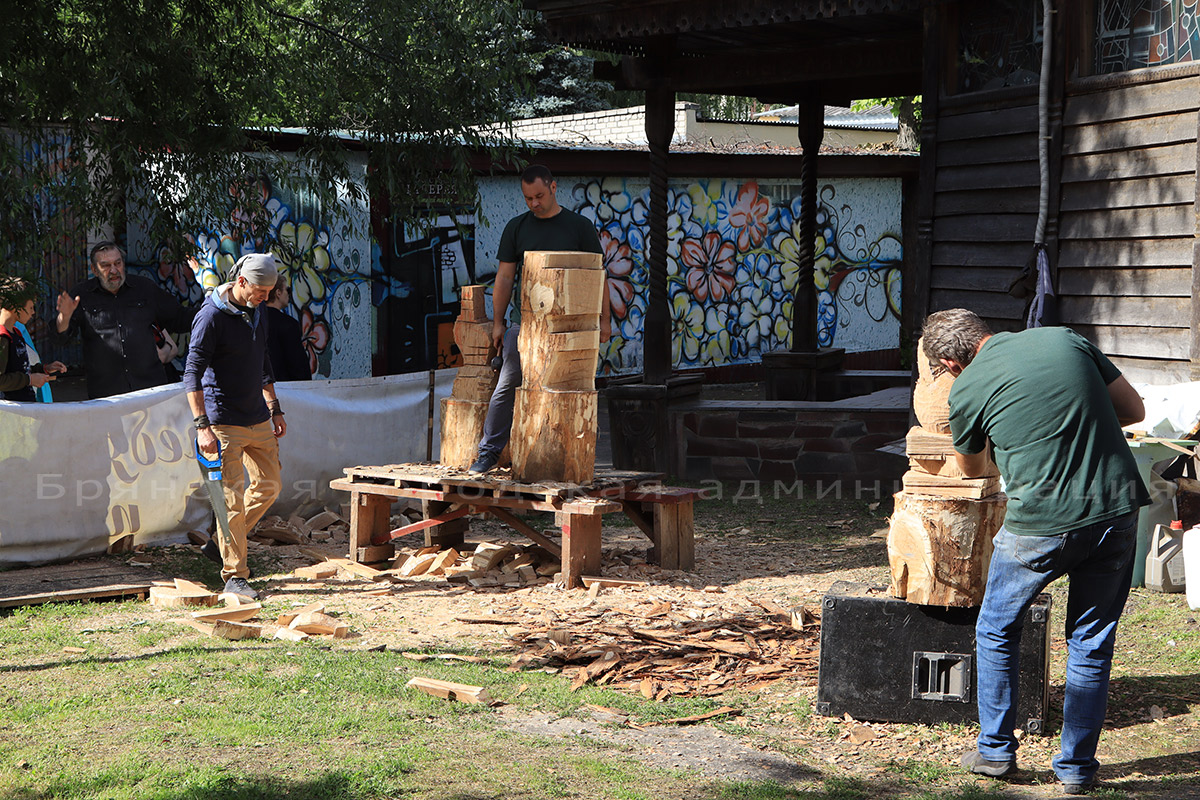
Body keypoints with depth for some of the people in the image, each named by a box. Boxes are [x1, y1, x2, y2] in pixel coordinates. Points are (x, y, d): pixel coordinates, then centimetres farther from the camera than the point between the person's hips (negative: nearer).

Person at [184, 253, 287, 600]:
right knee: (232, 498, -7)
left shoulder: (258, 310, 9)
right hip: (225, 423, -8)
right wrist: (202, 425, -24)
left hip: (258, 419, 8)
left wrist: (274, 409, 21)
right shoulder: (211, 316, -15)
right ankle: (234, 574, 0)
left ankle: (223, 544, 27)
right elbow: (192, 374, -17)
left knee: (269, 486, 11)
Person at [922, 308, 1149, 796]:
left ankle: (996, 751, 24)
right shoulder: (1067, 339, 6)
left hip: (1040, 523, -3)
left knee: (996, 632, 19)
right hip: (1116, 510, 3)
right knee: (1092, 643, 15)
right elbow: (1134, 409, 11)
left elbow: (972, 469, 18)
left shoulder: (967, 389, -1)